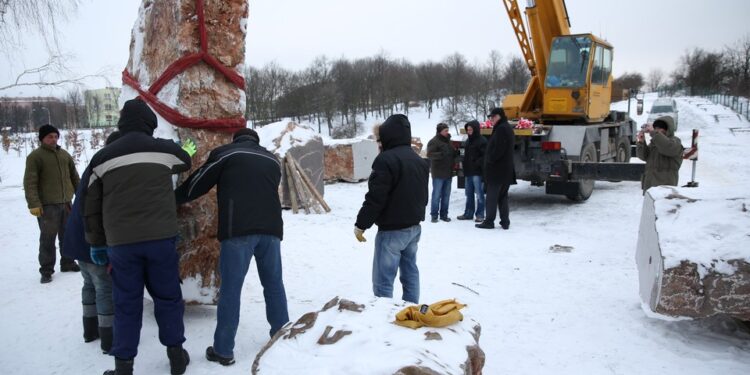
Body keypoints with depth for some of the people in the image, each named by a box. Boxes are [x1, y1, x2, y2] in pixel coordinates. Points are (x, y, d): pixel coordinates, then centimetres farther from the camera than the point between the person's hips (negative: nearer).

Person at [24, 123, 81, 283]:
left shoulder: (65, 154, 14)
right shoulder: (35, 156, -4)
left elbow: (74, 177, 20)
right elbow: (30, 182, -10)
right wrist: (33, 204, -18)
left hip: (66, 203, 6)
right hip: (47, 205, -5)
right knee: (48, 238, -2)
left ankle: (67, 263, 27)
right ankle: (46, 270, 6)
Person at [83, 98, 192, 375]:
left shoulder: (103, 157, 7)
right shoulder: (164, 149, 3)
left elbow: (91, 206, 11)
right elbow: (186, 161, 27)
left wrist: (97, 243, 20)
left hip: (120, 242, 1)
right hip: (160, 237, -1)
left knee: (126, 304, 10)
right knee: (167, 297, 13)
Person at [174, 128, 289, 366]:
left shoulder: (225, 153, 12)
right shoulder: (272, 160, 25)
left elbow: (197, 184, 16)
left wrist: (173, 199, 32)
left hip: (238, 229, -4)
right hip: (271, 228, 4)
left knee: (231, 288, 0)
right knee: (274, 284, 15)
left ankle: (223, 350, 5)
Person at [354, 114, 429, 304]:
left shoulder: (386, 159, -18)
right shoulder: (419, 160, 12)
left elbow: (375, 198, -20)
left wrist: (361, 224, -10)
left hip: (391, 229, -9)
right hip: (414, 226, 9)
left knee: (383, 280, -4)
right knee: (410, 271, 17)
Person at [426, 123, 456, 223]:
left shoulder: (448, 141, 16)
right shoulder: (434, 142, -9)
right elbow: (430, 154, -20)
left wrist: (457, 154, 6)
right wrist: (441, 154, -35)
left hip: (448, 173, 7)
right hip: (438, 173, -7)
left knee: (446, 195, 10)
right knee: (436, 195, -3)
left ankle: (444, 214, 17)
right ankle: (434, 215, 5)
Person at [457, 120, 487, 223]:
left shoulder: (482, 141, -10)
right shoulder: (468, 141, 16)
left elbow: (485, 156, -15)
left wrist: (477, 164, -20)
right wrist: (465, 169, 13)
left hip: (477, 172, -8)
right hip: (468, 172, 8)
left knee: (479, 194, -3)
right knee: (469, 194, 13)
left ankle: (480, 215, 3)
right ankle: (468, 213, 21)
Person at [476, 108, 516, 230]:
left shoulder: (501, 129, -15)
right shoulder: (508, 128, 17)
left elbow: (498, 149, -23)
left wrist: (489, 160, -10)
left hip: (497, 169, -9)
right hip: (506, 170, 9)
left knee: (492, 196, -3)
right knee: (502, 196, 12)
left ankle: (489, 221, 2)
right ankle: (505, 222, 13)